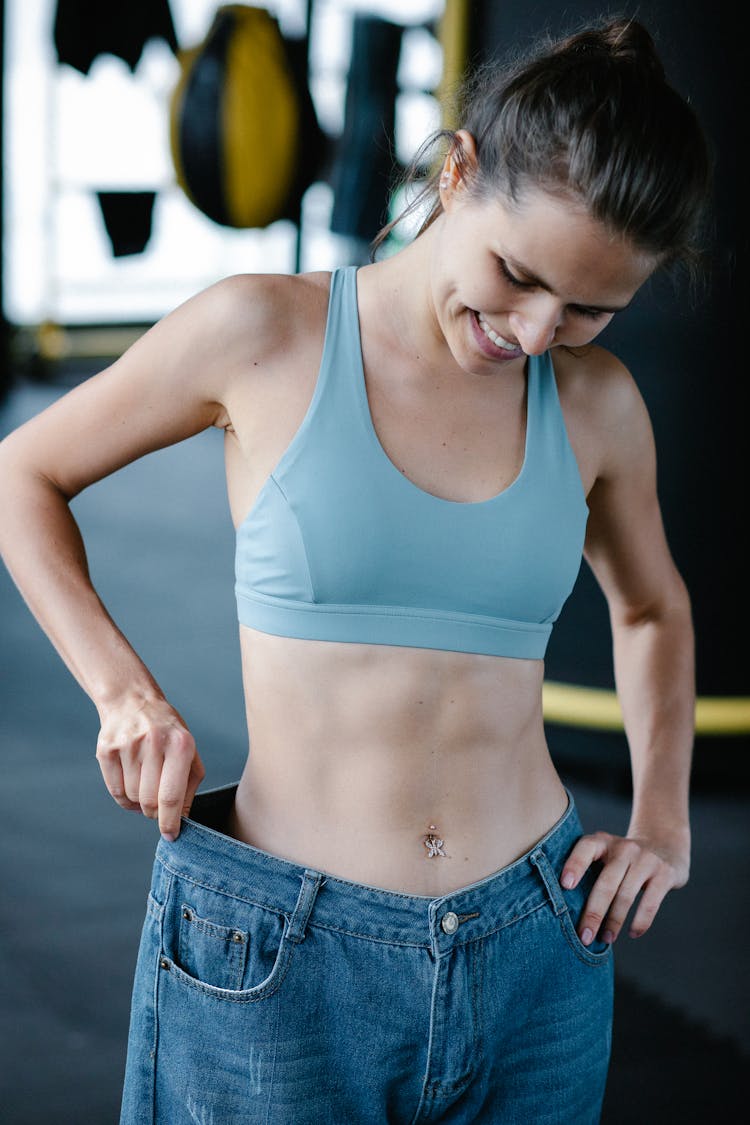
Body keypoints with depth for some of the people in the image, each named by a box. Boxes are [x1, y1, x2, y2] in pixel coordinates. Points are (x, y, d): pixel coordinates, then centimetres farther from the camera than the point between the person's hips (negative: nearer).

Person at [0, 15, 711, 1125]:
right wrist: (124, 692, -6)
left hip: (534, 955, 3)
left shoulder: (595, 402, 3)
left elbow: (652, 607, 23)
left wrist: (664, 823, 11)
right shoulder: (265, 331, -7)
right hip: (278, 963, -3)